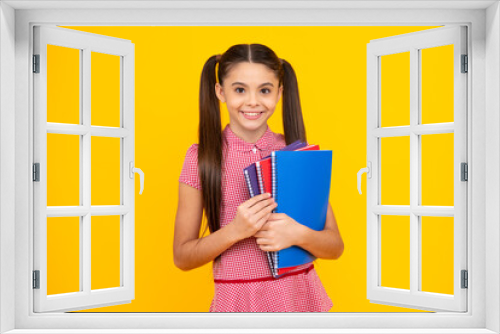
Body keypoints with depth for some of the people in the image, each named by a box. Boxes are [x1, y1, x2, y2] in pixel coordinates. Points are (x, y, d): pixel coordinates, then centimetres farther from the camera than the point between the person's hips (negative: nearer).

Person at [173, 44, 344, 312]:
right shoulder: (201, 157, -7)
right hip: (237, 298, -1)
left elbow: (335, 246, -1)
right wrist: (235, 230, -21)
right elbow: (182, 257, -5)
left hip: (300, 296, 2)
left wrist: (298, 234, -21)